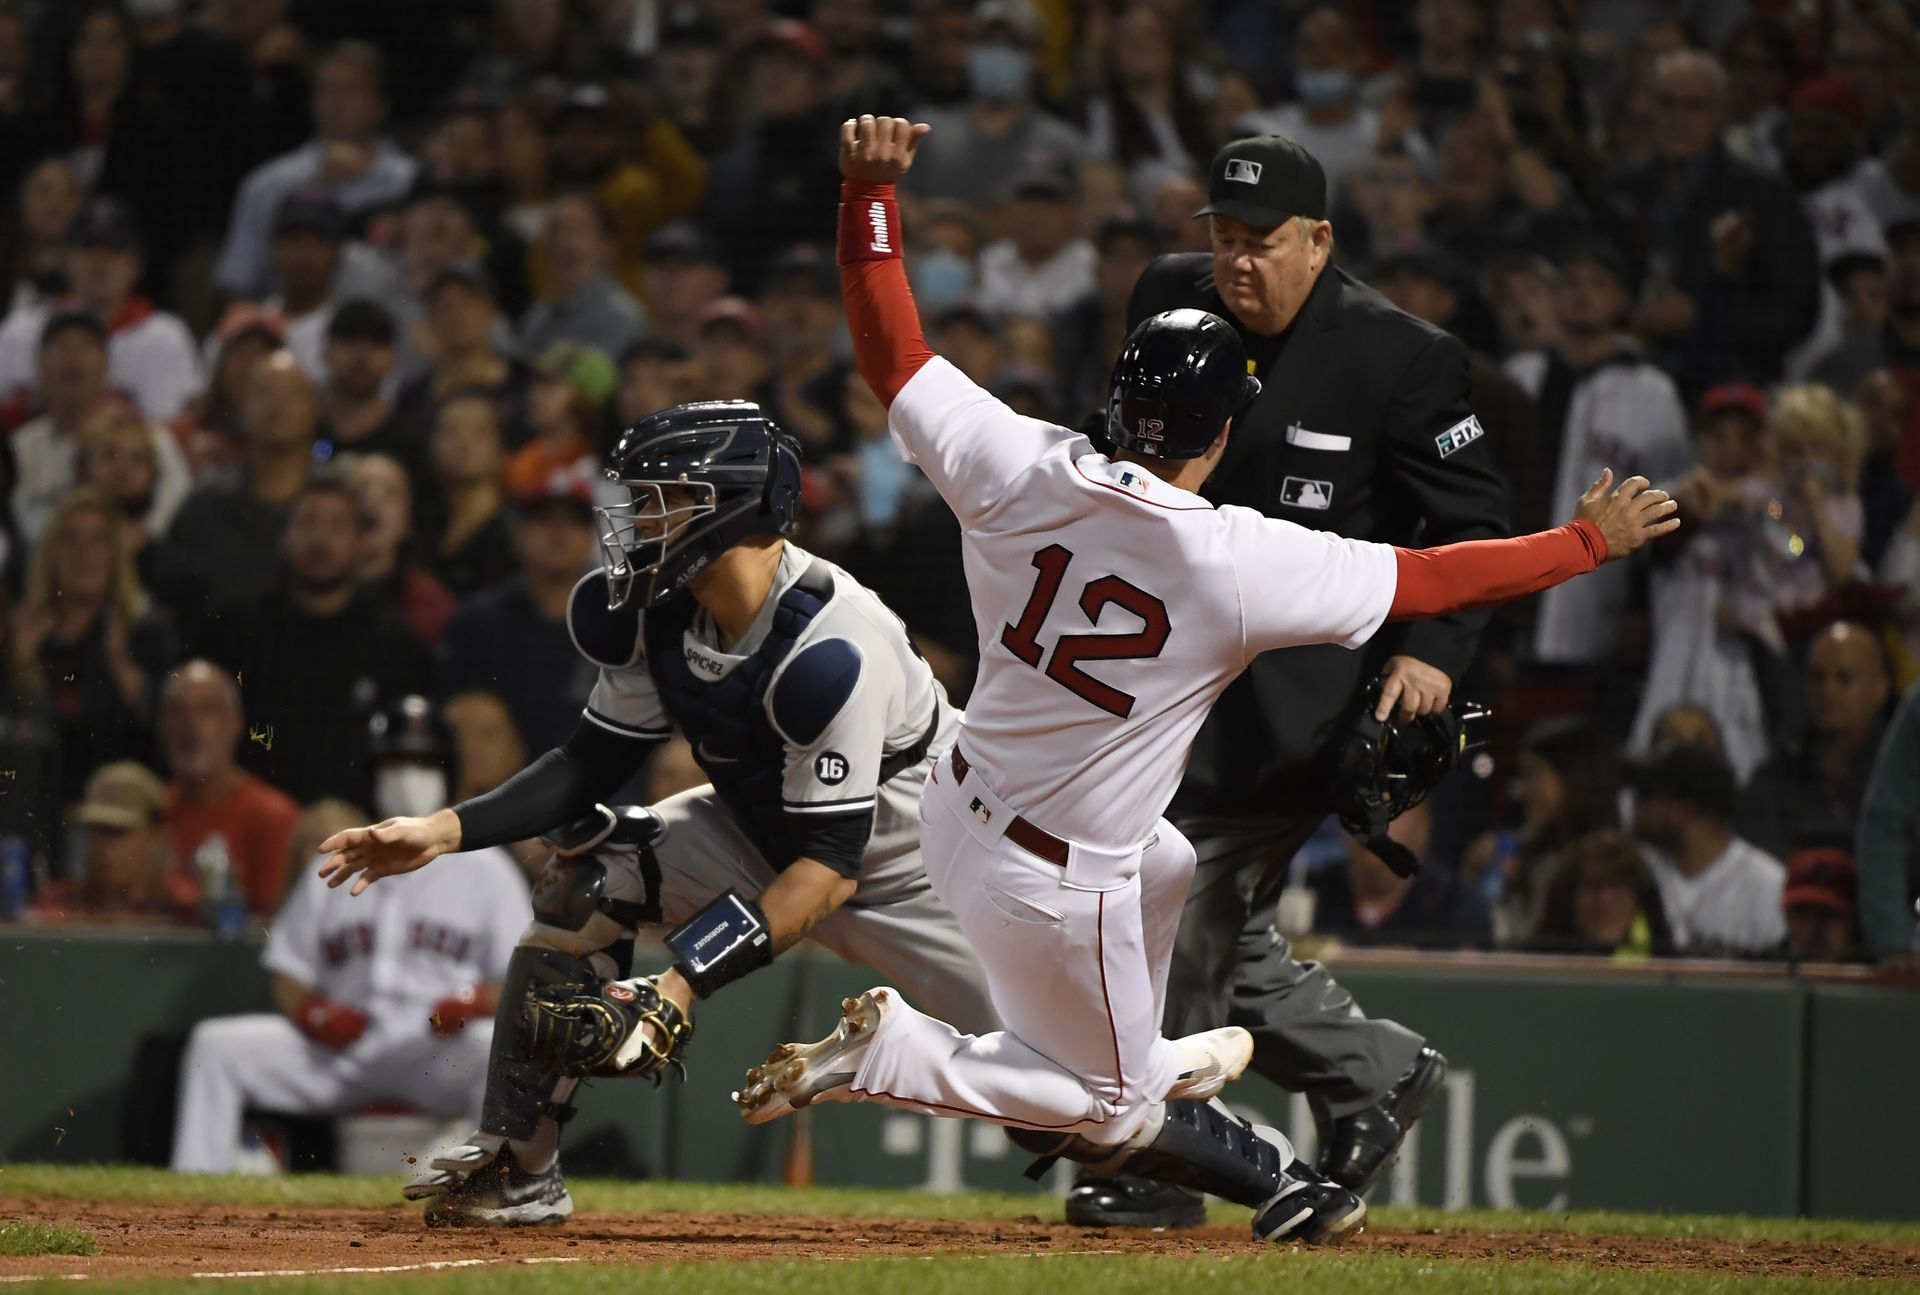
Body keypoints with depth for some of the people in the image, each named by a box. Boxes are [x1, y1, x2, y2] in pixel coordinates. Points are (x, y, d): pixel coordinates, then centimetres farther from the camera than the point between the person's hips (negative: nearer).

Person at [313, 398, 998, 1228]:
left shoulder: (826, 651, -35)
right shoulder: (658, 616, -12)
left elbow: (831, 868, -34)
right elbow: (592, 765, -3)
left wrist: (684, 987, -39)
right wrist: (444, 831, -18)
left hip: (911, 862, -6)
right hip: (761, 833, 6)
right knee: (589, 872, -14)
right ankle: (517, 1168, -7)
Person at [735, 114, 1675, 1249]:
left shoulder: (1020, 471, -16)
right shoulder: (1242, 562, -26)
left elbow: (892, 352, -7)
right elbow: (1436, 579, -17)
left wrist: (872, 189, -1)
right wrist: (1591, 543, -4)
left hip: (964, 810, 7)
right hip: (1060, 883, -7)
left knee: (1183, 871, 32)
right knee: (1112, 1102, 15)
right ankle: (884, 1054, -2)